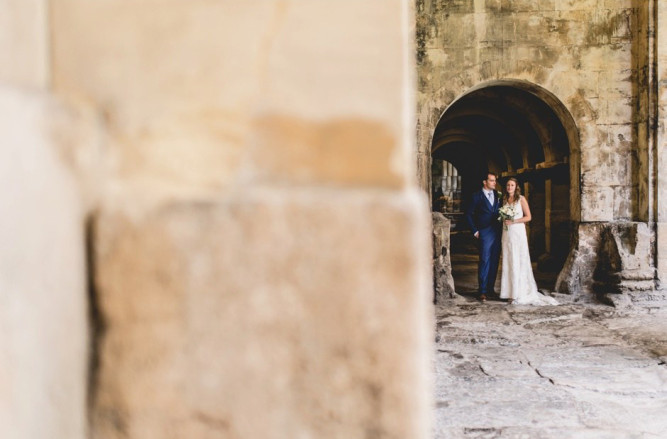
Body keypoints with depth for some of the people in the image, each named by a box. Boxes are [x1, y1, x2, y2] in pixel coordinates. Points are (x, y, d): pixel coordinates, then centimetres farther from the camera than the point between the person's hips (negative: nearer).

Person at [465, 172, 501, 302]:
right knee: (484, 261, -7)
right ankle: (482, 291, -5)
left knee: (494, 262, 8)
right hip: (485, 233, -5)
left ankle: (490, 288, 17)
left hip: (497, 232, 5)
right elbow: (469, 214, -1)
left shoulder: (497, 195, 11)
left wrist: (502, 226, 2)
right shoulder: (477, 196, -3)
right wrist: (475, 230, -4)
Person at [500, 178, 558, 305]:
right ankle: (510, 292, 5)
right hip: (506, 233, 5)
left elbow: (528, 217, -3)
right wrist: (504, 219, 1)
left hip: (518, 232, -5)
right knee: (507, 261, 1)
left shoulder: (521, 199, 0)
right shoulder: (504, 200, 14)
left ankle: (520, 294, -4)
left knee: (518, 261, -6)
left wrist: (514, 221, -13)